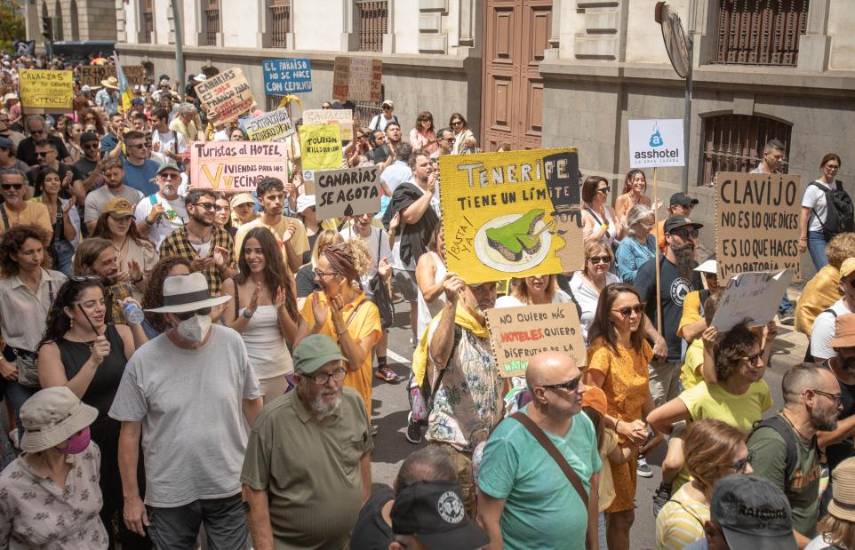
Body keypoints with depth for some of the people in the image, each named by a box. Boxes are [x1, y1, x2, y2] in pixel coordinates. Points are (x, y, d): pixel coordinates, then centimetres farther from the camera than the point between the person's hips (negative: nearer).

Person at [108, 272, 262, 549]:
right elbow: (130, 432, -4)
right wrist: (131, 497, -1)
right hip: (170, 494, 0)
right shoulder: (142, 361, -12)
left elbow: (252, 402, 3)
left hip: (230, 486, 1)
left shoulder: (232, 343, -8)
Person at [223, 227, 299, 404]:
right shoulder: (232, 285, -7)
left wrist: (281, 309, -18)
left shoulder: (284, 282, 1)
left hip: (281, 371, 3)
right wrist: (250, 310, -23)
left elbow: (293, 338, -1)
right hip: (247, 372, -3)